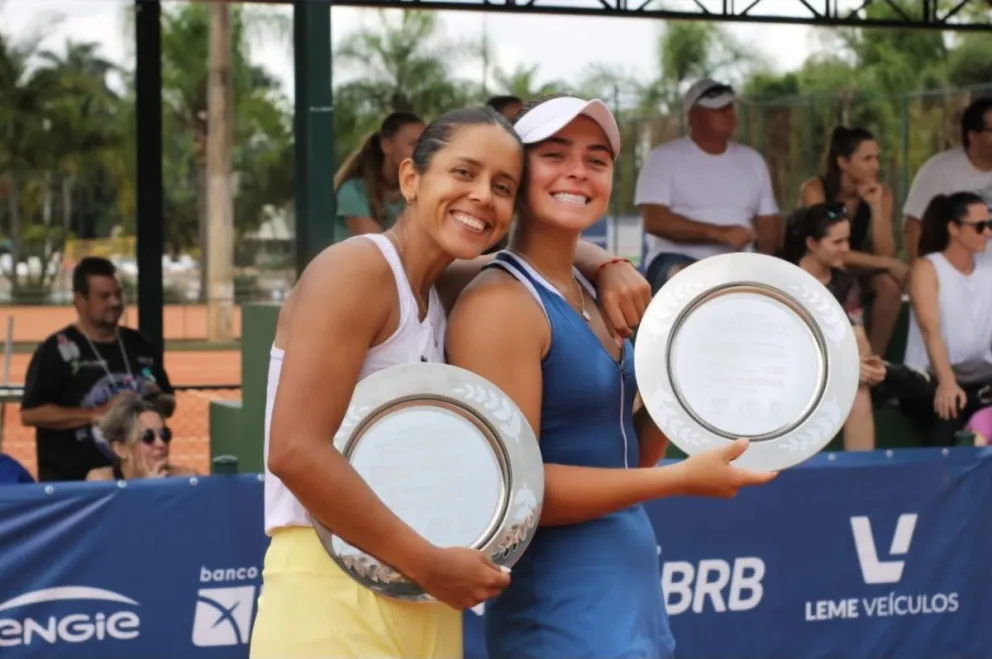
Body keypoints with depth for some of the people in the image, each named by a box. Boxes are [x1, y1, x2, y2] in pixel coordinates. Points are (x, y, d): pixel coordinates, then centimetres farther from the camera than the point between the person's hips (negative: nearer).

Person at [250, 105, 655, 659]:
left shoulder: (443, 290, 13)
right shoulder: (357, 269, -11)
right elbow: (295, 452, -20)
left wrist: (607, 266, 9)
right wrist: (430, 564, -18)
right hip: (333, 593, -8)